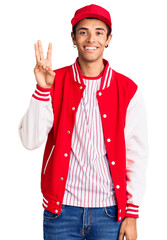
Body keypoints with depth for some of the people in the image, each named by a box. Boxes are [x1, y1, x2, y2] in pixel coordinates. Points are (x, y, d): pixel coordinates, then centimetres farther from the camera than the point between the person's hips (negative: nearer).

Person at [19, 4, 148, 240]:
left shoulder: (128, 90, -1)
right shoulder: (55, 82, 0)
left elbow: (137, 156, 0)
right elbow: (30, 140, -8)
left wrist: (132, 214, -2)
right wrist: (42, 89, -18)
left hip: (109, 211, 0)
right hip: (61, 209, 0)